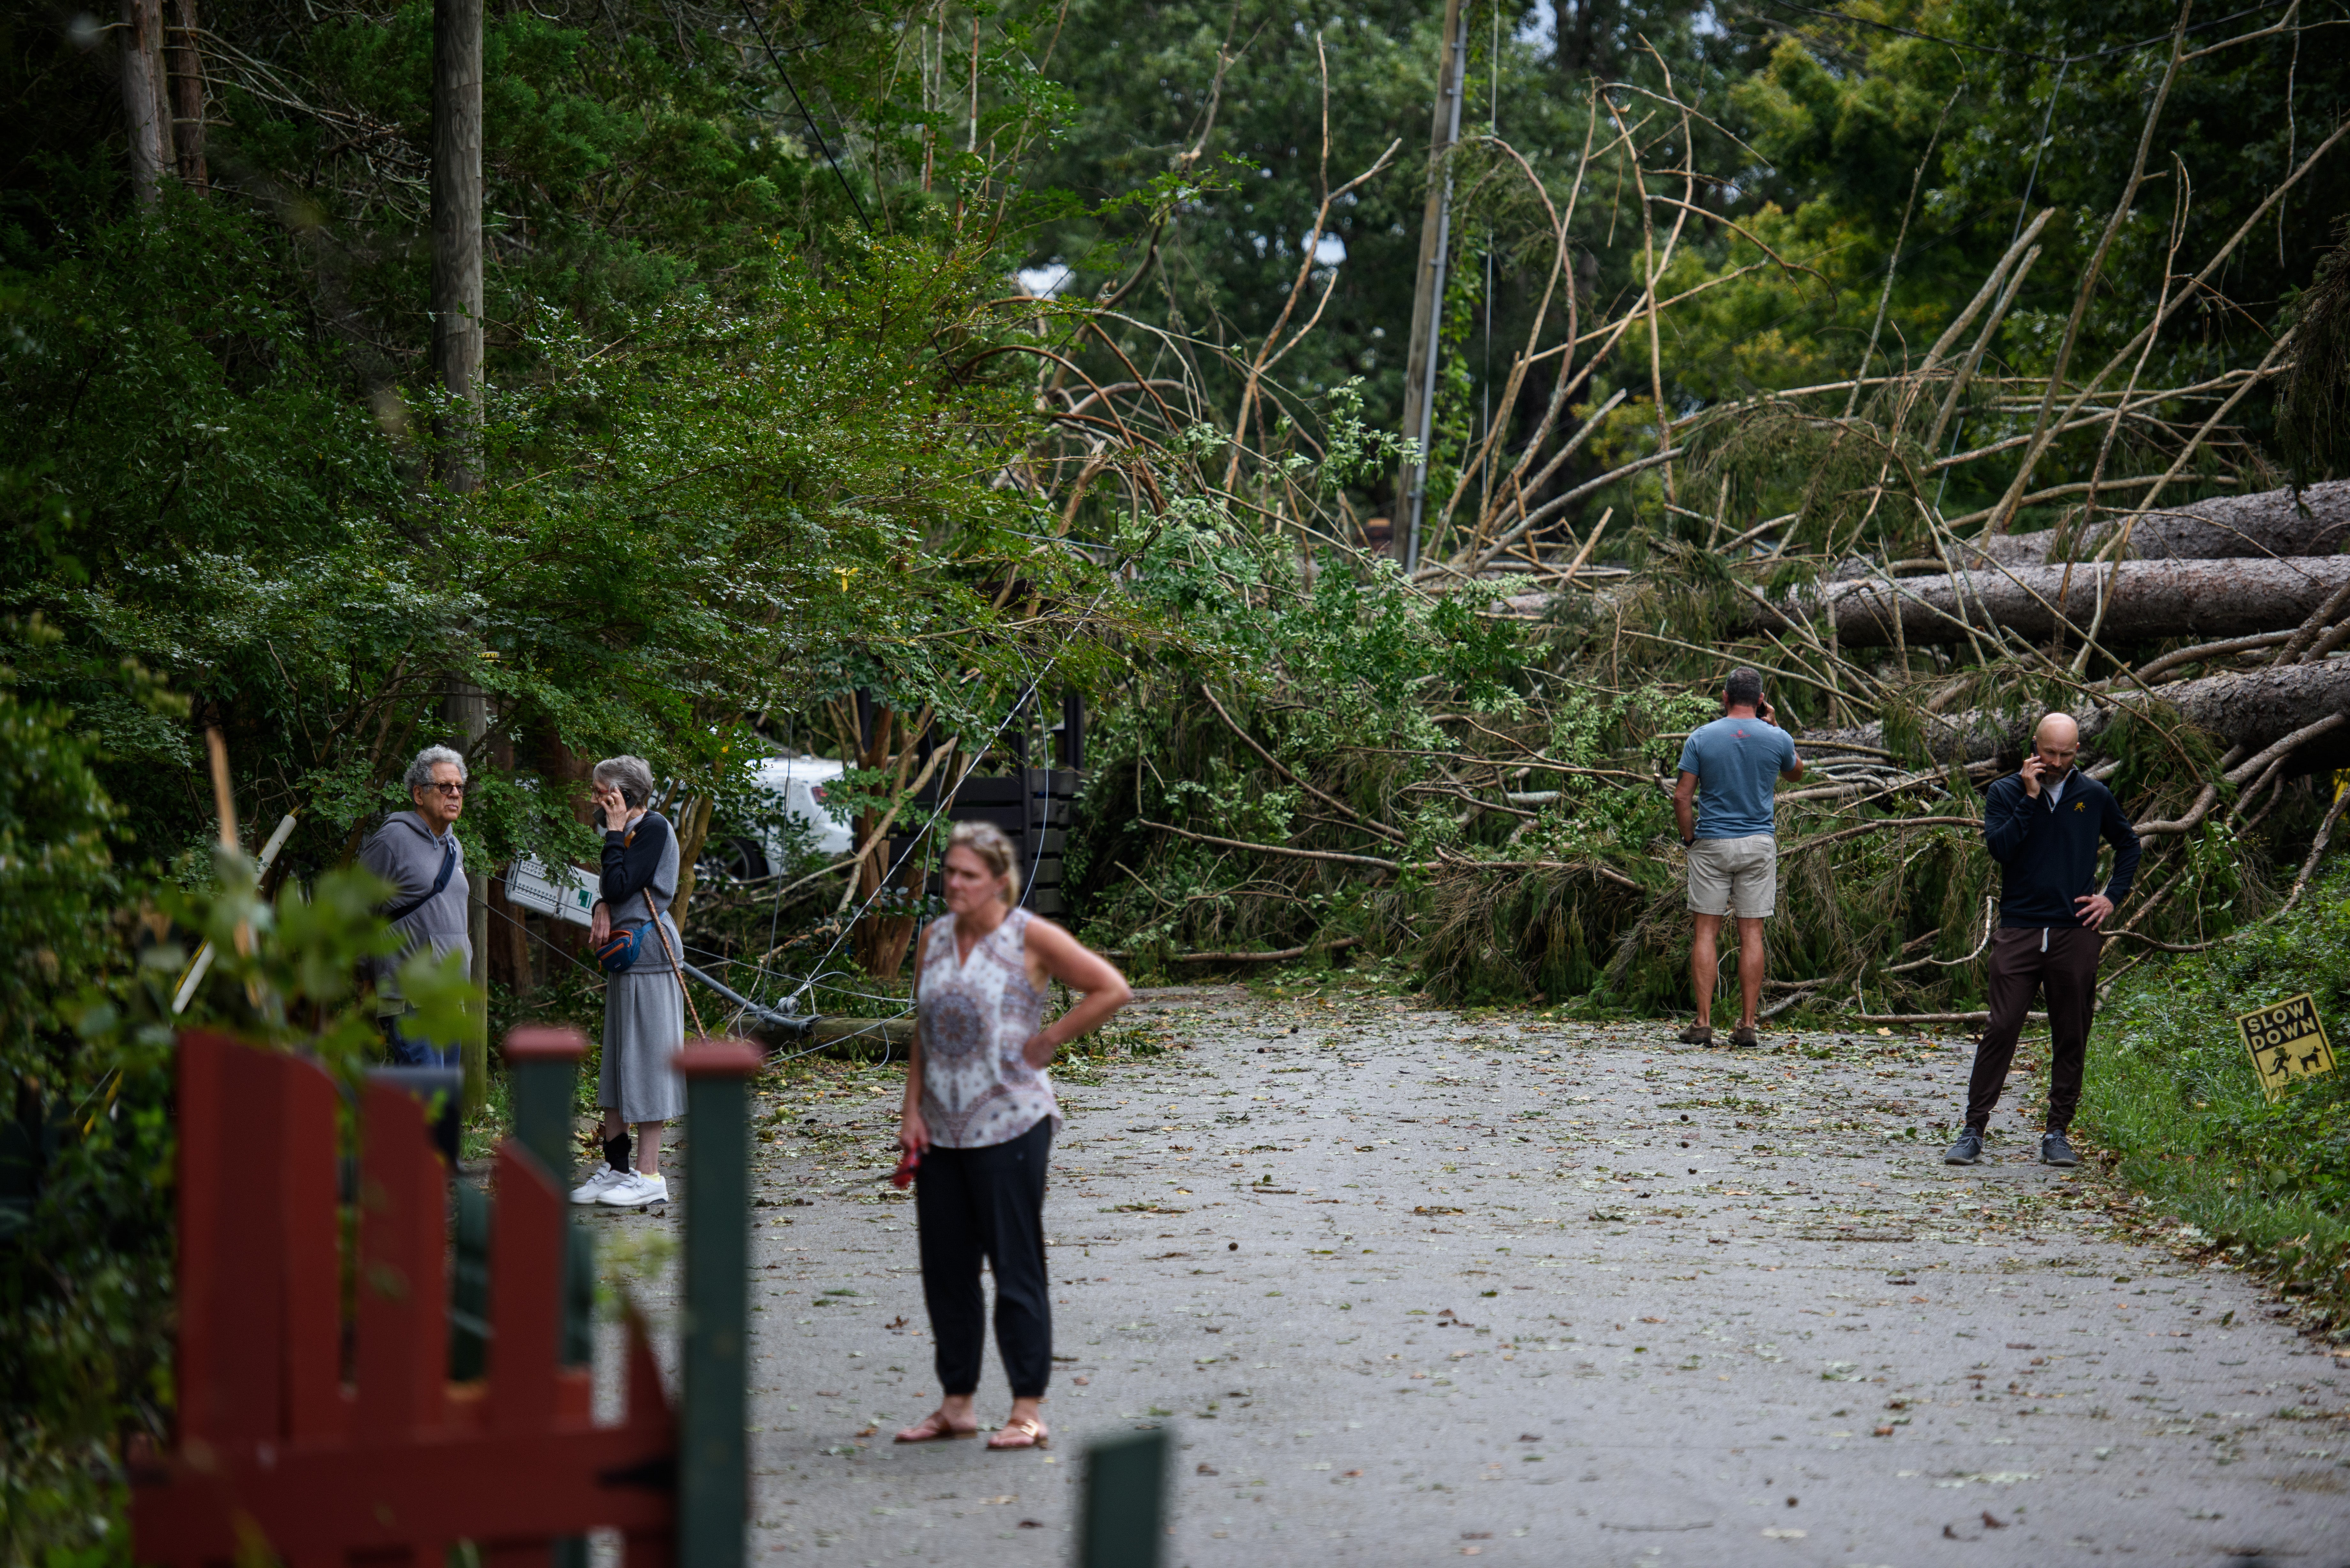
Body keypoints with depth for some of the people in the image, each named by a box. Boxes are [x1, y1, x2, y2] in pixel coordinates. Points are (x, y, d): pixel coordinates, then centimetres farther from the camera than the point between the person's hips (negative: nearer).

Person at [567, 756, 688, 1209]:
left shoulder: (654, 828, -13)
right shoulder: (633, 831, 16)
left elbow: (620, 885, -20)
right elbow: (612, 890, 18)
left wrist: (615, 833, -11)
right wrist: (602, 908, -4)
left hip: (649, 954, -10)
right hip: (625, 952, 10)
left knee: (645, 1060, -6)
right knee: (617, 1059, 12)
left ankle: (649, 1174, -3)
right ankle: (615, 1167, 18)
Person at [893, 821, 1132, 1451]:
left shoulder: (1030, 938, -6)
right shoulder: (934, 939, 10)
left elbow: (1112, 989, -7)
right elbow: (922, 1035, 15)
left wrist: (1049, 1039, -7)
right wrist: (912, 1110, 7)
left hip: (1008, 1125, -6)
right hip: (941, 1130, 6)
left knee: (1016, 1269, -2)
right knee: (945, 1269, 10)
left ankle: (1028, 1411, 3)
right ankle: (957, 1404, 20)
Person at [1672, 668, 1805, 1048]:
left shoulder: (1701, 738, -4)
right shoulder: (1777, 740, -2)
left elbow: (1682, 796, -7)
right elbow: (1796, 773, 20)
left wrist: (1689, 839, 6)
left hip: (1711, 845, -1)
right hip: (1758, 845, 1)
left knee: (1706, 933, 2)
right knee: (1751, 935, 3)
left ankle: (1704, 1023, -2)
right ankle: (1747, 1026, 3)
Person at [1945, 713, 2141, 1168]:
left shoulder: (2094, 797, 9)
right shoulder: (2005, 792, 4)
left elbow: (2128, 845, 23)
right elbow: (1999, 848, -12)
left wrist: (2113, 896, 10)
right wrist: (2030, 798, -14)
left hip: (2076, 936, 2)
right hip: (2019, 933, -2)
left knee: (2071, 1037, 4)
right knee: (2001, 1030, -7)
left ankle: (2058, 1133, 12)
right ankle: (1973, 1131, -3)